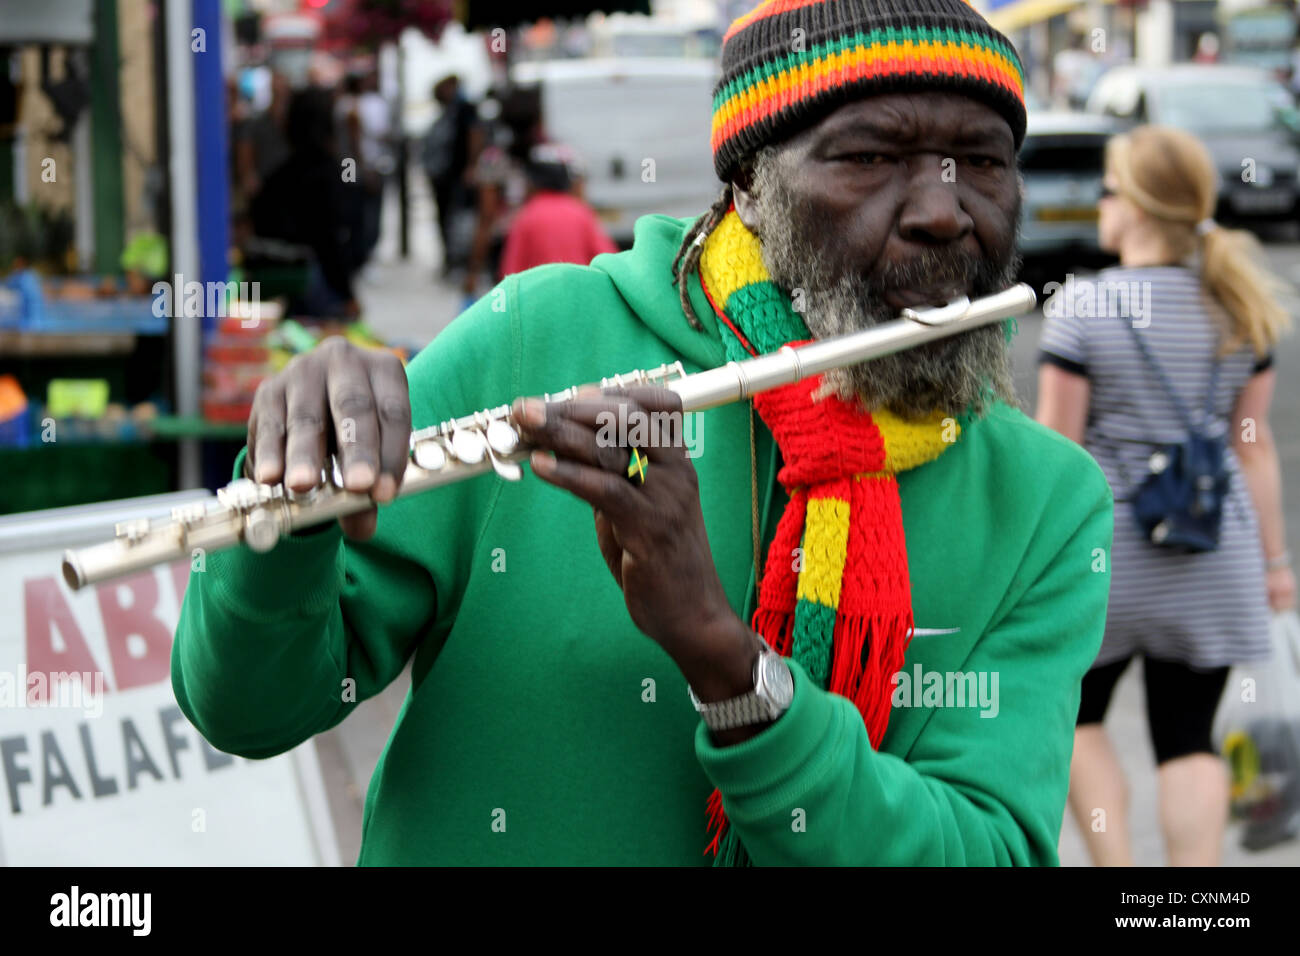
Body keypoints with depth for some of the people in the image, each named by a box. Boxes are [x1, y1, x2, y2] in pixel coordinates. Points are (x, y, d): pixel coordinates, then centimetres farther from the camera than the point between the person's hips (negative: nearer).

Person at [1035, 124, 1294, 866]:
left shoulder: (1082, 306, -10)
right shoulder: (1239, 309, 3)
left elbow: (1057, 448, -10)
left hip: (1108, 547, -3)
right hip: (1215, 555, 4)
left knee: (1076, 715, 17)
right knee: (1189, 737, 7)